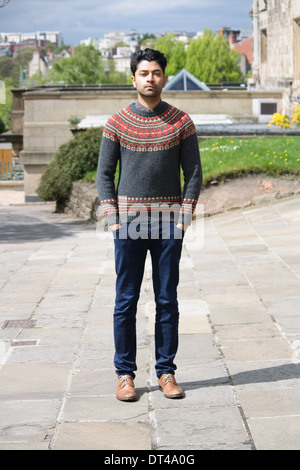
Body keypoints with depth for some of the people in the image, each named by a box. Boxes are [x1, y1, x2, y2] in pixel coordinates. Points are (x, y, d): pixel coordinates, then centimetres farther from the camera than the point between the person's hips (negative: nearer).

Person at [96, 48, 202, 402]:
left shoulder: (181, 122, 3)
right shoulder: (117, 123, 2)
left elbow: (194, 173, 5)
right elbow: (104, 174, 5)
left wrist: (184, 218, -5)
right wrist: (113, 219, -4)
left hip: (168, 224, 0)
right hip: (128, 224, 0)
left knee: (167, 301, 4)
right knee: (126, 302, 1)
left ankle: (166, 372, 12)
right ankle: (125, 373, 9)